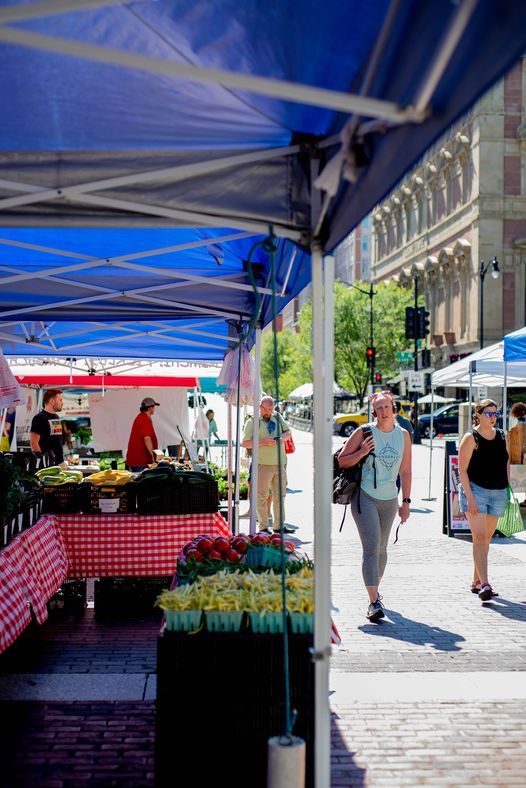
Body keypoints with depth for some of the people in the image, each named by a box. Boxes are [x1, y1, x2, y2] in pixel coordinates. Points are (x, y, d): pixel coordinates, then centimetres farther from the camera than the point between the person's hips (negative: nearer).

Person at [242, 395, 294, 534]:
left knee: (280, 495, 10)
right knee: (262, 496, -4)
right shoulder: (252, 422, -3)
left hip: (279, 463, 6)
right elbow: (245, 443, -8)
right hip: (263, 464, -6)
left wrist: (282, 437, -1)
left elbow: (288, 431, 22)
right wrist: (263, 442, -19)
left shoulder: (277, 417, 13)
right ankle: (263, 527, 0)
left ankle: (279, 525, 18)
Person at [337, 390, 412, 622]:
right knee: (371, 548, -14)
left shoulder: (403, 435, 5)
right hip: (365, 497, -4)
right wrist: (361, 453, -18)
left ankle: (375, 590, 36)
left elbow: (405, 471, 9)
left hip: (389, 500, 4)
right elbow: (341, 461, -2)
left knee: (381, 548, 16)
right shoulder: (364, 432, -6)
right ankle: (373, 602, -17)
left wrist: (405, 502, 7)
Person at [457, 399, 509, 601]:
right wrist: (469, 497, -17)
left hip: (498, 493, 6)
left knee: (486, 539, 12)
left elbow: (506, 463, 19)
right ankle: (484, 584, -17)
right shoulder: (471, 438, -8)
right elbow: (462, 470, -10)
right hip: (476, 491, -6)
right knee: (479, 537, -12)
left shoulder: (502, 436, 10)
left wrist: (508, 489, 11)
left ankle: (476, 582, 22)